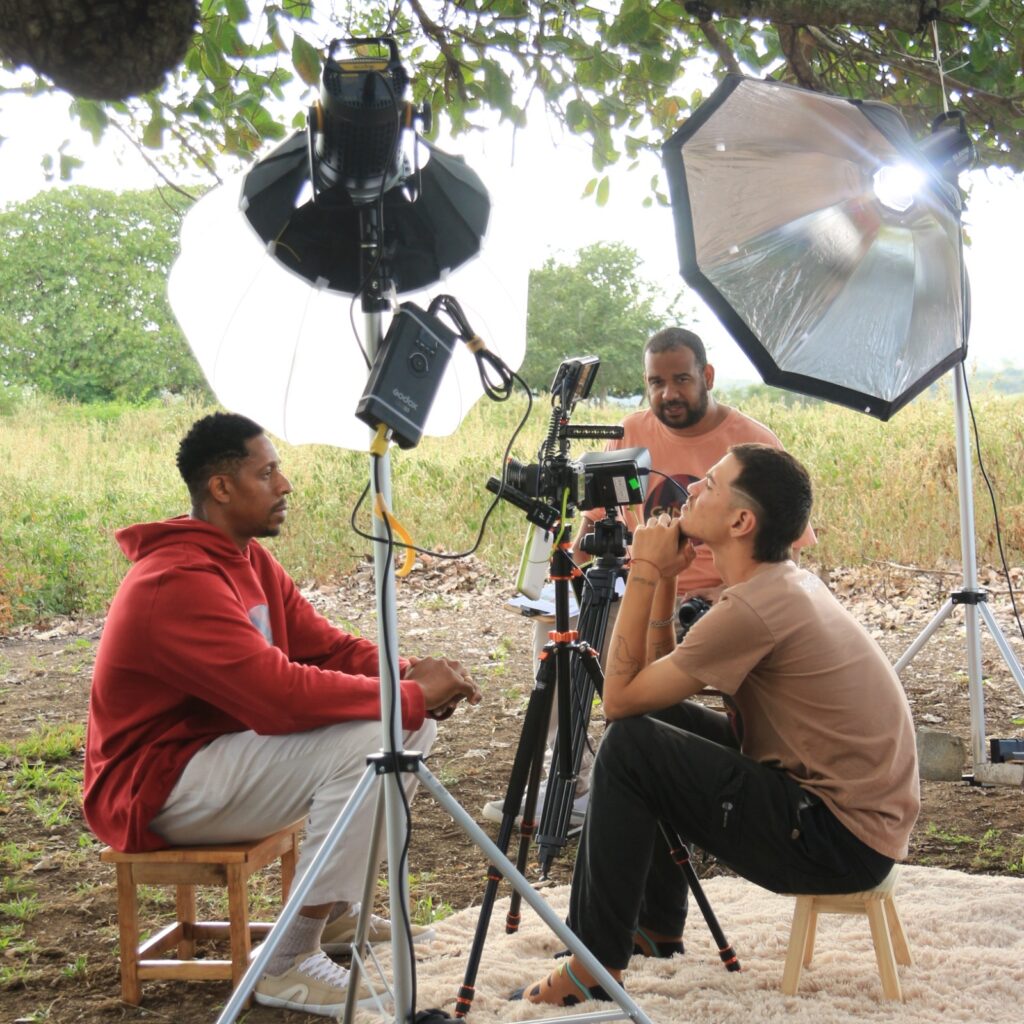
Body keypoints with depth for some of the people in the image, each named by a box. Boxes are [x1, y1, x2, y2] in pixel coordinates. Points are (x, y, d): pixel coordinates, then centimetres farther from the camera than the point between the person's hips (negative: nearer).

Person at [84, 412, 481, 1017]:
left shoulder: (249, 558, 6)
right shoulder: (178, 582, -25)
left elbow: (327, 647, 6)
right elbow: (281, 696, -33)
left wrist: (412, 674, -14)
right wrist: (413, 694, -25)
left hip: (226, 745, 10)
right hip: (162, 785, -10)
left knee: (411, 723, 4)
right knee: (367, 741, -26)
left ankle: (337, 910, 15)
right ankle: (291, 964, -16)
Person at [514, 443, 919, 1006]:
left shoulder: (756, 606, -21)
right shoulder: (786, 582, 9)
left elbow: (620, 696, -16)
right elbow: (656, 681, 14)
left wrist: (644, 571, -11)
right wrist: (663, 577, 4)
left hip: (842, 842, -10)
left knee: (629, 747, -14)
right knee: (657, 718, 15)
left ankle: (596, 964, -3)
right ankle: (657, 925, 24)